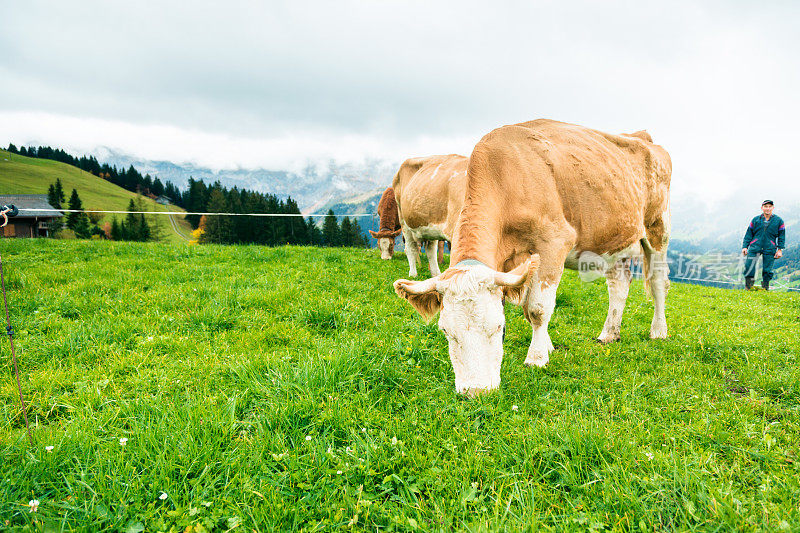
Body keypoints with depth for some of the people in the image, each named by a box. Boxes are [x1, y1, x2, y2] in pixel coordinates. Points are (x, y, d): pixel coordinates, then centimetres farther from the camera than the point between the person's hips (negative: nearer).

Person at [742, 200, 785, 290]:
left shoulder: (778, 221, 8)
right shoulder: (755, 220, 10)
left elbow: (782, 236, 9)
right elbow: (749, 234, 11)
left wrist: (780, 249, 1)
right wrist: (745, 247, 2)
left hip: (770, 249, 0)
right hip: (755, 247, 0)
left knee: (767, 270, 0)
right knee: (749, 266, -12)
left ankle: (765, 286, 15)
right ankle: (748, 286, 0)